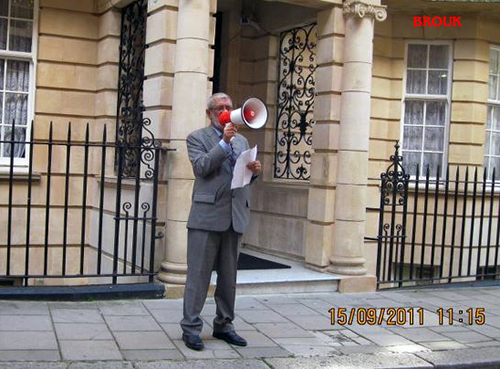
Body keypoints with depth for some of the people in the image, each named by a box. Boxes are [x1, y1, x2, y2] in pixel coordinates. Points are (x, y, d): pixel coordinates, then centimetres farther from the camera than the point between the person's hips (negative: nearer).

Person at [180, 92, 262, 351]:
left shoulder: (241, 141, 20)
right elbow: (201, 167, -12)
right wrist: (224, 142, -15)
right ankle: (191, 327, 6)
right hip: (207, 215, -5)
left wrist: (254, 171, -2)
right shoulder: (197, 138, 4)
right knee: (199, 273, -1)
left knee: (228, 275, 11)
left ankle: (224, 325, 21)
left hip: (235, 217, 5)